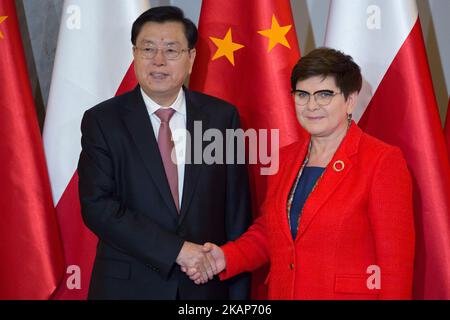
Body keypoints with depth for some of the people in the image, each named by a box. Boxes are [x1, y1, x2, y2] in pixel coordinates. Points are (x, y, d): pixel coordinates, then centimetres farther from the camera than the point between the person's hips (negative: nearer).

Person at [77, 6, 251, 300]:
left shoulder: (222, 117, -1)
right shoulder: (102, 121, -5)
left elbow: (237, 211, 1)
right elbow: (97, 206, -13)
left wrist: (238, 291, -1)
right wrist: (175, 249, -20)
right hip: (128, 285, -1)